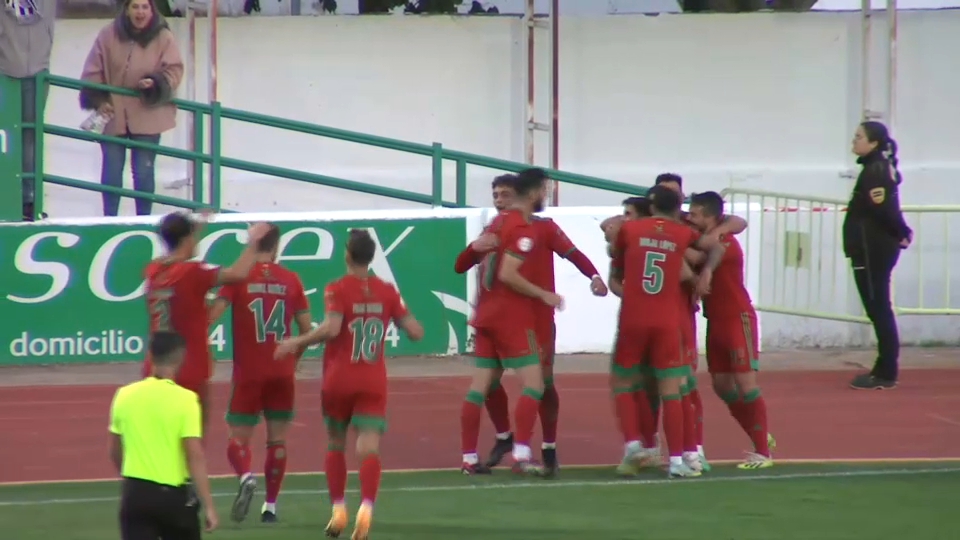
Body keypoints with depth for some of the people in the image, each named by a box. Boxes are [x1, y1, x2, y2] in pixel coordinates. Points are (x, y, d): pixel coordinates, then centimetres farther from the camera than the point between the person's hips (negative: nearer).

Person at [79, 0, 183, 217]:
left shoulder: (164, 38, -6)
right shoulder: (108, 35, -6)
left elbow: (174, 71, -5)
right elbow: (93, 71, -1)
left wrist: (157, 84, -24)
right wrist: (98, 100, -9)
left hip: (147, 116, -1)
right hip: (113, 115, 1)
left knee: (144, 171, 5)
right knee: (111, 170, 9)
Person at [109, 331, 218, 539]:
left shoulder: (125, 395, 1)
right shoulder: (184, 399, -12)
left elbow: (115, 452, 12)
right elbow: (195, 456, -16)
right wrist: (208, 505, -12)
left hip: (135, 492, 3)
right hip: (173, 493, -3)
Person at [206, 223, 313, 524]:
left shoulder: (238, 277, -5)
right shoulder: (290, 280, 2)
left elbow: (212, 315, -16)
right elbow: (307, 329, 4)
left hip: (248, 372, -2)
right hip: (282, 372, 2)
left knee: (238, 437, 5)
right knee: (277, 438, 10)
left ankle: (246, 477, -25)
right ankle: (270, 505, 8)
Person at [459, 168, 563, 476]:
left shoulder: (499, 221, 12)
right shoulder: (524, 230, -15)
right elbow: (507, 274, -21)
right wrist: (544, 295, -14)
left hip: (487, 313, 9)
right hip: (512, 317, -9)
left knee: (479, 386, 7)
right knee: (534, 384, -6)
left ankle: (469, 458, 9)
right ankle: (521, 455, -15)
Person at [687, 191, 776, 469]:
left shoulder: (727, 244, -17)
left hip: (738, 319, -9)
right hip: (716, 320, 9)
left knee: (746, 385, -7)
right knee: (722, 386, 10)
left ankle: (763, 452, 0)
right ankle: (762, 438, 23)